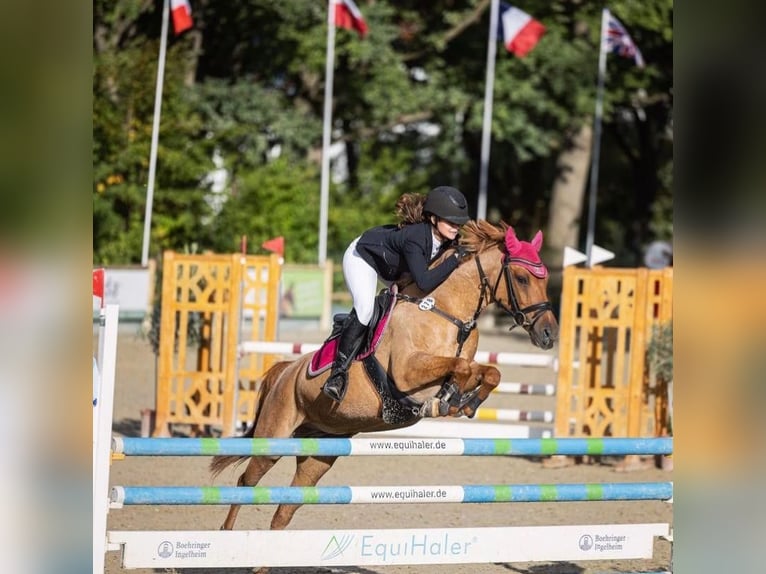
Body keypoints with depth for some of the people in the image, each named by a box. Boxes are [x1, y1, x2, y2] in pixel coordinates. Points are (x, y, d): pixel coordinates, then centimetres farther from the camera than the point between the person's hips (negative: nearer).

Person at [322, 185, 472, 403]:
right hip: (362, 257, -9)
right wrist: (455, 259, -50)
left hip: (394, 265, 9)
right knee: (365, 308, -27)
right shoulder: (415, 237, -43)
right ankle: (339, 370, -23)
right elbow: (424, 282, -52)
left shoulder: (448, 239, -21)